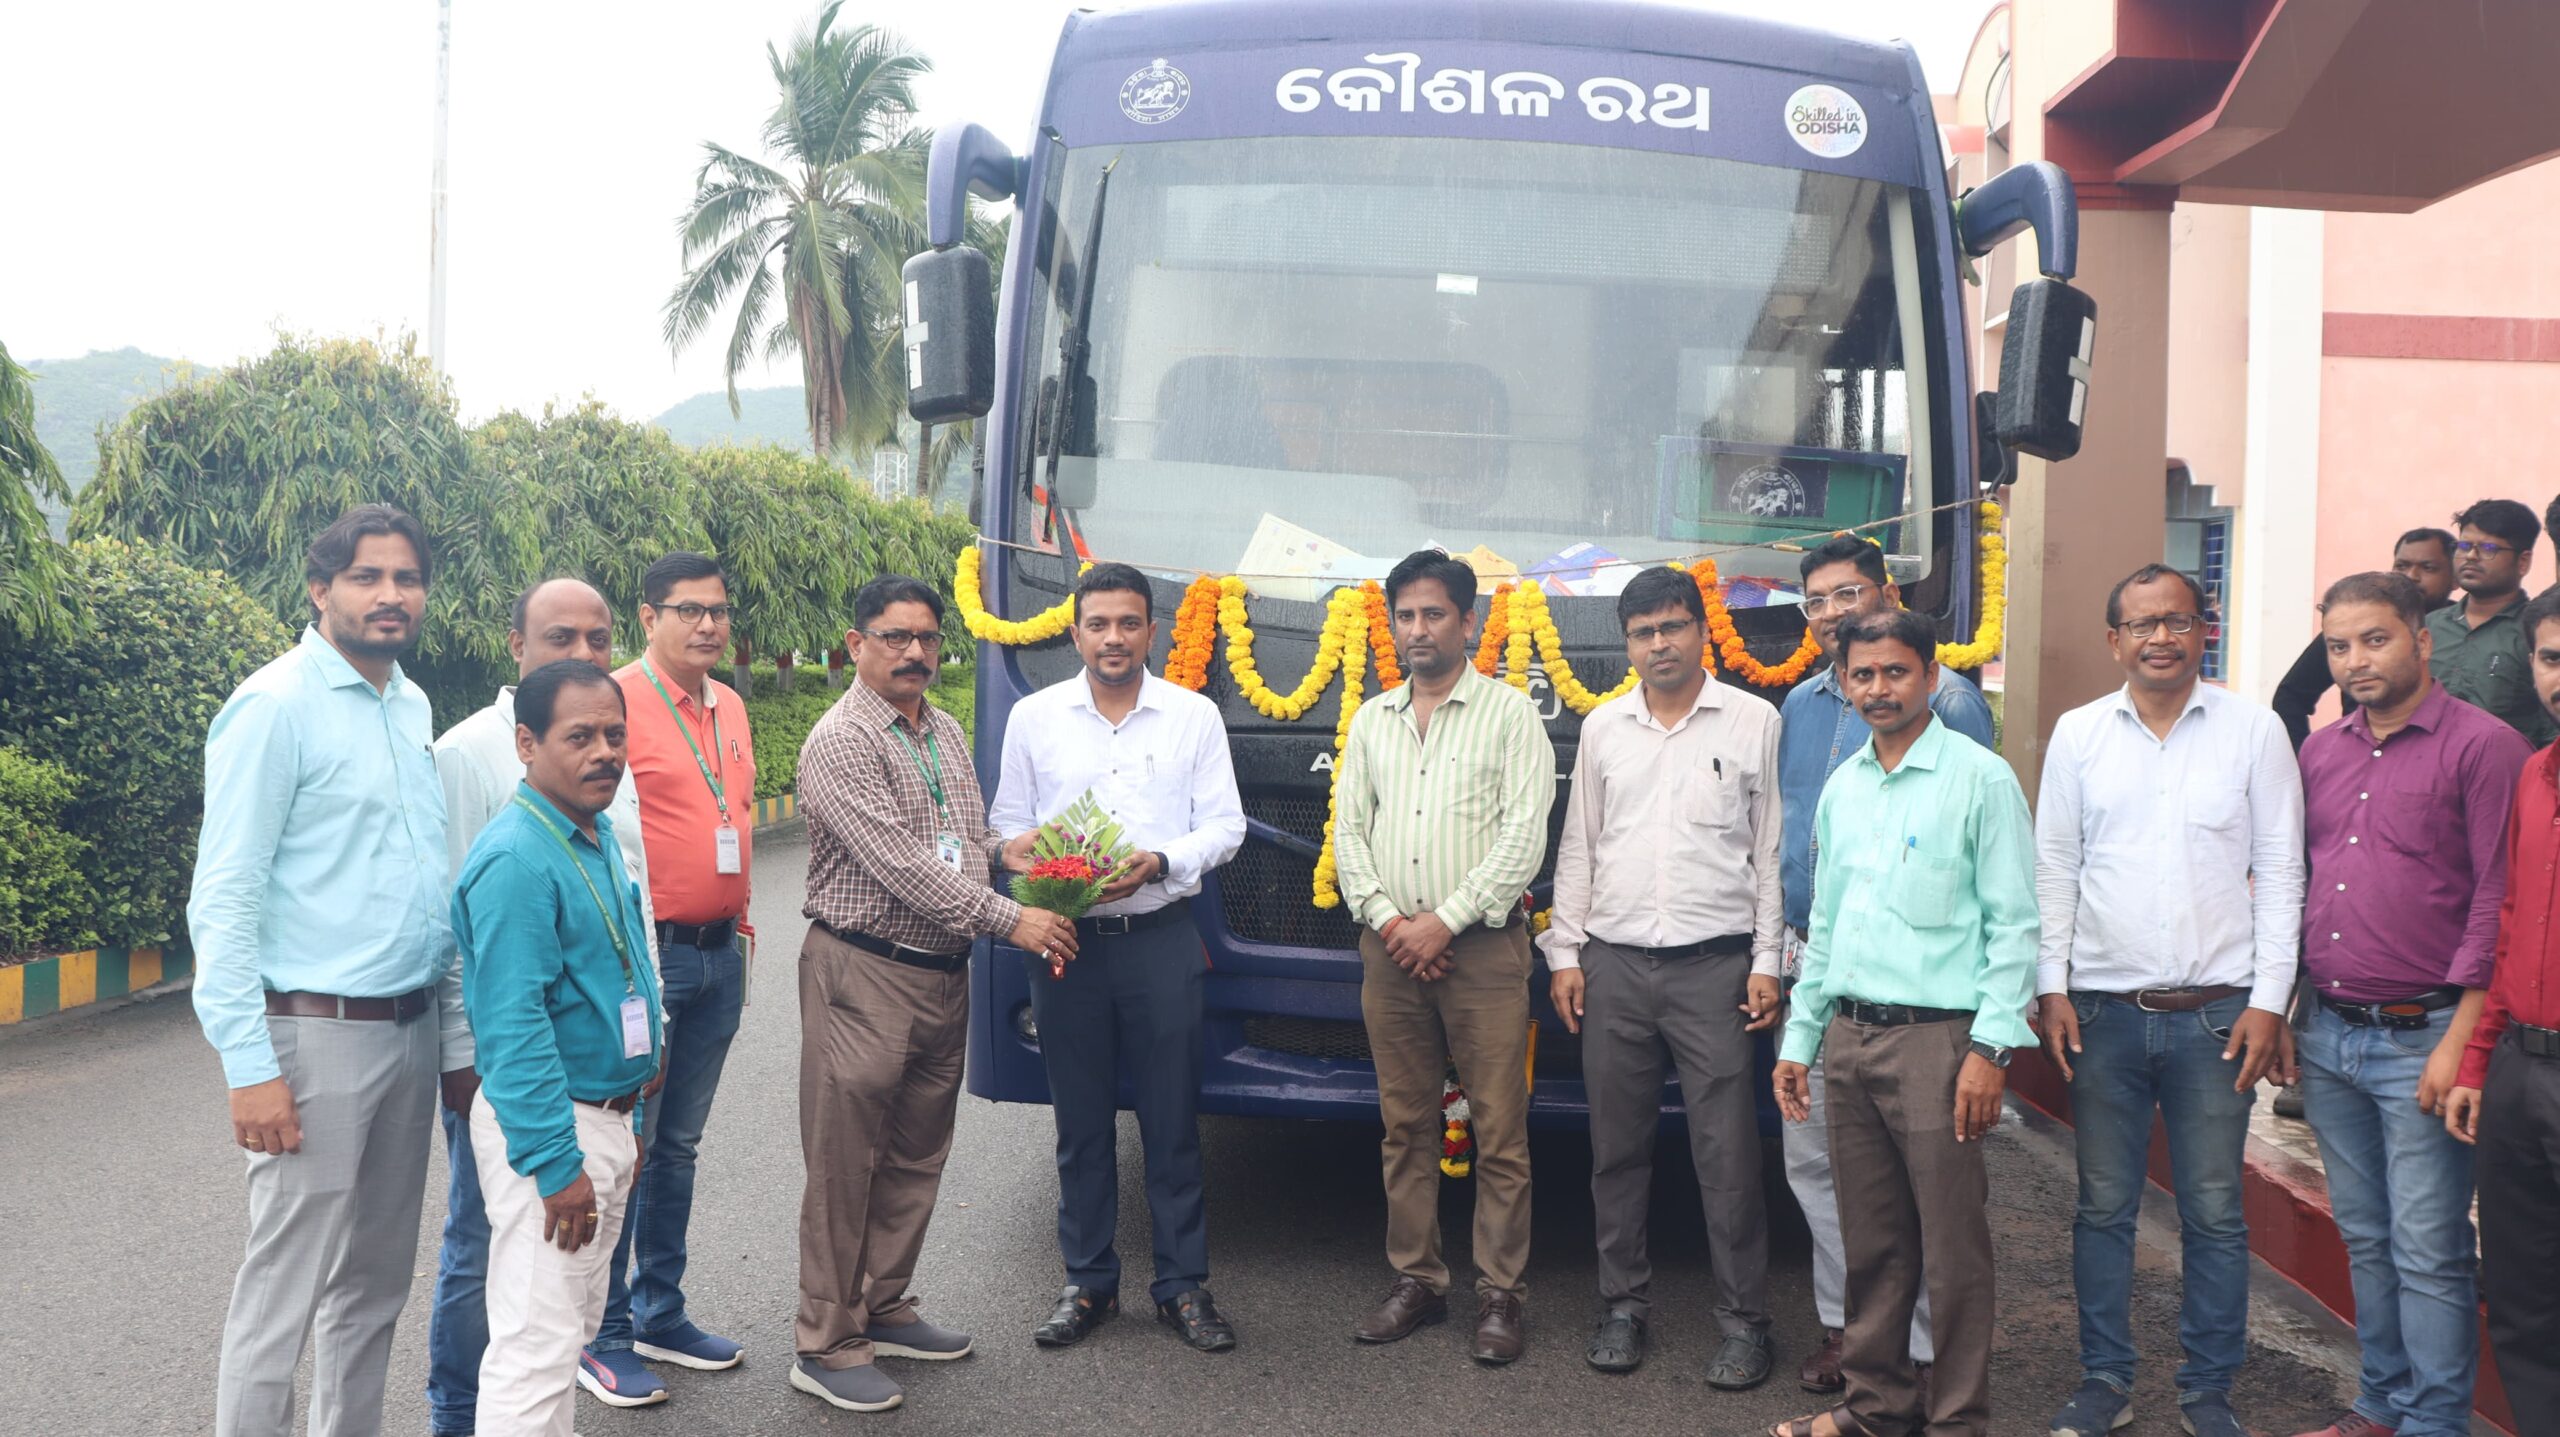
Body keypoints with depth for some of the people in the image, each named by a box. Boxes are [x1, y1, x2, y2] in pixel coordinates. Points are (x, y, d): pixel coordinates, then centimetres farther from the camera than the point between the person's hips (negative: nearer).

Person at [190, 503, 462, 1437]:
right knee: (283, 1296, -1)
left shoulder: (412, 707, 12)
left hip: (410, 1033, 7)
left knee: (377, 1282, 15)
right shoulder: (276, 706, -10)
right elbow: (225, 898, -13)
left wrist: (455, 1028, 13)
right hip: (317, 1035, -7)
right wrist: (249, 1066, -18)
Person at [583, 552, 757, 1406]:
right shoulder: (616, 700, -12)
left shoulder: (729, 707, 12)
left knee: (679, 1142, 16)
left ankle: (660, 1313, 28)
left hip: (719, 952, 7)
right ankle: (603, 1336, 13)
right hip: (646, 952, -7)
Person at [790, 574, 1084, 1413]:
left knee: (916, 1159, 15)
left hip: (944, 974, 8)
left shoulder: (946, 733, 13)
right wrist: (1009, 921, -20)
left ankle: (883, 1311, 29)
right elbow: (899, 867, -20)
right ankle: (826, 1348, 8)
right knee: (846, 1165, -1)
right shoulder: (842, 741, -13)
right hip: (864, 974, -8)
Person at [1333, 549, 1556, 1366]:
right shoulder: (1371, 721, 14)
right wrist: (1387, 919, -4)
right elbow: (1349, 831, 11)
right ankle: (1416, 1282, 19)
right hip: (1390, 948, 5)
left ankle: (1501, 1296, 6)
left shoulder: (1510, 714, -1)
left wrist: (1445, 920, -12)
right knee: (1405, 1127, 9)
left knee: (1499, 1131, -2)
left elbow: (1524, 835, -8)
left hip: (1481, 947, -4)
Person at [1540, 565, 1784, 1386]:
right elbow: (1578, 848, 12)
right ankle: (1623, 1304, 21)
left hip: (1714, 966, -3)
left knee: (1728, 1154, -1)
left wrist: (1768, 962, -4)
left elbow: (1770, 850, 1)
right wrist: (1564, 954, 6)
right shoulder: (1603, 728, 10)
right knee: (1617, 1148, 9)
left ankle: (1743, 1319, 11)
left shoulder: (1753, 721, 1)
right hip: (1614, 966, 3)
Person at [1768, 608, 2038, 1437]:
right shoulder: (1841, 788, 14)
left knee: (1953, 1245, 0)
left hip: (1935, 1035, -6)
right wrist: (1800, 1039, 17)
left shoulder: (1979, 779, -5)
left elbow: (2014, 923, -8)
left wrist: (1991, 1048, -14)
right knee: (1871, 1239, 12)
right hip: (1848, 1035, 6)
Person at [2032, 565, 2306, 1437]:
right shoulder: (2078, 734, 4)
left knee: (2214, 1214, 6)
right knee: (2103, 1207, 9)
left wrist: (2270, 1000, -4)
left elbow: (2280, 868, 0)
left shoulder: (2254, 730, 0)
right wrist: (2051, 987, 1)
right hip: (2103, 1008, 1)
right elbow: (2054, 866, 7)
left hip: (2216, 1012, -1)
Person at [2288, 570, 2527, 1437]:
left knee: (2428, 1251, 0)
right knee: (2364, 1236, 16)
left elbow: (2498, 904, -11)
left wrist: (2460, 1042, -15)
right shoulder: (2320, 753, 11)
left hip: (2420, 1039, -6)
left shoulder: (2483, 747, -8)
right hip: (2326, 1036, 6)